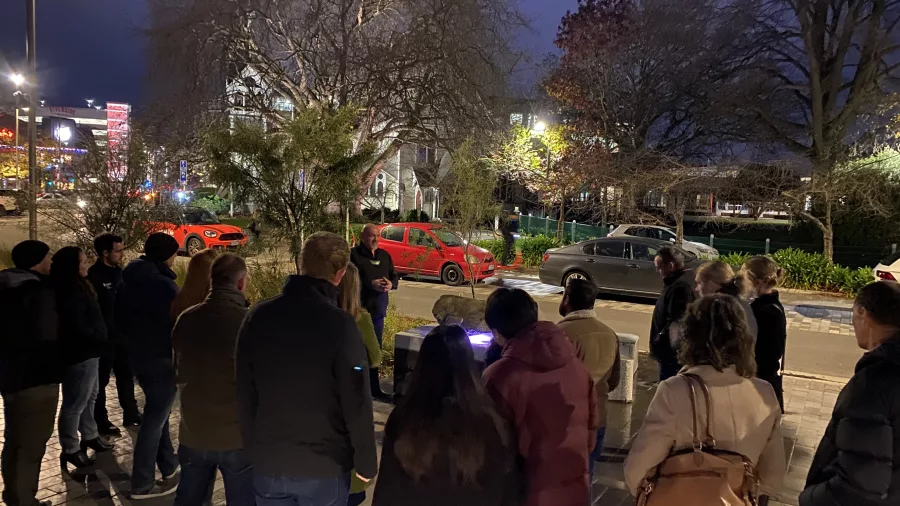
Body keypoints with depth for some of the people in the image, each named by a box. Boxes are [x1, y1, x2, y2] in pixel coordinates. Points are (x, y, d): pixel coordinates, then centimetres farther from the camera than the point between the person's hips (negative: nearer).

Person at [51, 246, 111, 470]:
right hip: (78, 354, -11)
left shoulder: (78, 286, 11)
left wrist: (99, 338, 6)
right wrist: (100, 339, -10)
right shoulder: (69, 292, -21)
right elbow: (77, 327, -24)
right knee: (75, 403, 0)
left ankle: (90, 436, 36)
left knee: (90, 397, 22)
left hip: (88, 351, 11)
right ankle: (70, 449, 11)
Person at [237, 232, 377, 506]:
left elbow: (244, 394, 5)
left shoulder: (257, 317, -4)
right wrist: (366, 462, -2)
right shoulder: (340, 324, -19)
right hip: (325, 467, -3)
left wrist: (253, 449, 17)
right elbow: (357, 403, -16)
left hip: (267, 463, 4)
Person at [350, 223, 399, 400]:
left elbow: (395, 276, 15)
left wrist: (391, 283, -8)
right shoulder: (354, 255, -9)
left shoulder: (384, 255, 13)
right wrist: (371, 284, -23)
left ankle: (374, 389, 25)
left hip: (378, 310, 7)